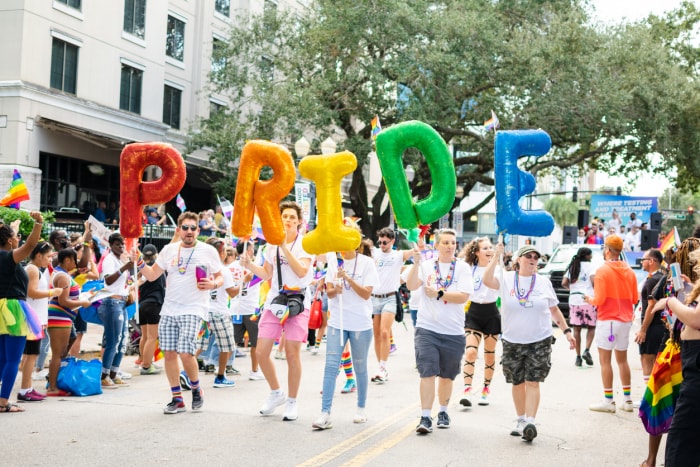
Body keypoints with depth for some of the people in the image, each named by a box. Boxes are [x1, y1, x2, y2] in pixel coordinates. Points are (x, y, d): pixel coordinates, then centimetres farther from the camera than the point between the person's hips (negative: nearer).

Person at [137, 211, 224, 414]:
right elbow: (152, 275, 13)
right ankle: (177, 399, 14)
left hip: (193, 310, -4)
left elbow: (220, 278, 7)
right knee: (169, 353, 2)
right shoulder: (169, 250, 9)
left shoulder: (208, 251, 0)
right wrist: (139, 262, -5)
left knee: (185, 353, -15)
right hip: (169, 310, 4)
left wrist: (213, 284, -15)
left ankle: (196, 389, 12)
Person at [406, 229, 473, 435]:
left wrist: (438, 293, -15)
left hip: (454, 332, 1)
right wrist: (416, 263, -21)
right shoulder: (426, 265, 4)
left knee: (447, 376, 13)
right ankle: (425, 418, -5)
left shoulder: (462, 267, 2)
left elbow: (464, 296, -9)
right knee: (428, 373, -8)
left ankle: (443, 412, 30)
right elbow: (411, 286, -11)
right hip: (427, 329, -1)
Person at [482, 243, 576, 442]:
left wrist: (567, 331, 7)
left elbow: (554, 310, 12)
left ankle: (530, 423, -11)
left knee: (533, 382, -8)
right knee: (517, 383, 9)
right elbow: (487, 280, -21)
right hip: (512, 342, 0)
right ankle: (521, 420, 23)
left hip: (540, 341, 0)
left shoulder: (543, 282, 5)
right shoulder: (507, 279, -1)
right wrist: (497, 255, -21)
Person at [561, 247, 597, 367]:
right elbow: (593, 280, -14)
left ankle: (578, 357, 4)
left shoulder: (572, 267, 12)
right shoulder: (590, 266, -1)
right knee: (591, 327, 10)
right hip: (588, 299, -3)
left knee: (576, 329, 6)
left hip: (574, 300, 3)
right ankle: (587, 350, -9)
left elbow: (564, 283, 4)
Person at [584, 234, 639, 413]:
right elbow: (635, 298, 11)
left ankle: (608, 401, 1)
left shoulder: (603, 270, -12)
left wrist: (589, 299, 4)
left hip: (607, 320, -6)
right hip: (625, 320, 6)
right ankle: (627, 400, 17)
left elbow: (599, 299, -16)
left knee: (605, 360, 0)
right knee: (622, 360, 15)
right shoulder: (629, 271, 6)